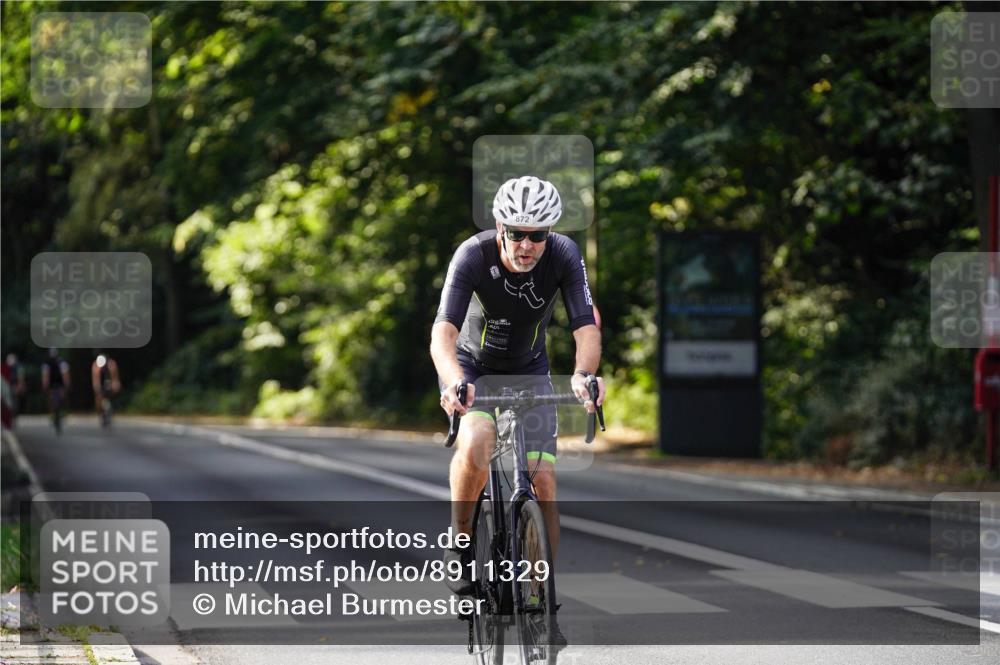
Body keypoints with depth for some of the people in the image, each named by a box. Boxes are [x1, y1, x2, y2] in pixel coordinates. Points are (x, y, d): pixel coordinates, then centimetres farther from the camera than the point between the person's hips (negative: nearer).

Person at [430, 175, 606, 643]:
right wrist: (454, 381, -59)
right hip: (471, 367, -2)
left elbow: (587, 328, -29)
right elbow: (443, 331, -39)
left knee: (543, 483, -8)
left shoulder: (564, 256, -23)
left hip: (529, 371, 2)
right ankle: (461, 539, -8)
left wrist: (584, 374, -51)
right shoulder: (474, 255, -29)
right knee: (475, 447, -33)